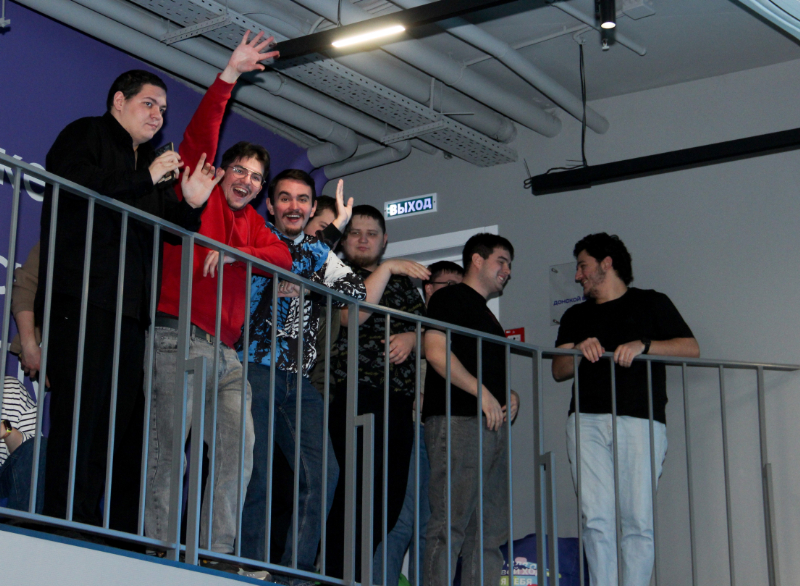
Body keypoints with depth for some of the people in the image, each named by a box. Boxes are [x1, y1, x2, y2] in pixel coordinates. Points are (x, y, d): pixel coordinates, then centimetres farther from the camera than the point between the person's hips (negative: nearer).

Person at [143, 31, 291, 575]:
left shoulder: (252, 224, 22)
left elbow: (283, 257, 5)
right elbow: (199, 137, -6)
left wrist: (234, 254, -11)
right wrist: (229, 76, -11)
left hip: (227, 352, 7)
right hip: (180, 340, -7)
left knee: (239, 451, 1)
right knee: (168, 448, -11)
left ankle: (218, 554, 4)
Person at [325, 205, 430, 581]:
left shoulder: (403, 282, 24)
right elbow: (351, 315, -11)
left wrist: (411, 337, -1)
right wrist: (387, 269, -10)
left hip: (398, 398, 6)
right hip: (355, 392, -6)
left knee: (392, 494, 2)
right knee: (363, 485, -16)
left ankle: (354, 572, 9)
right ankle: (338, 576, -11)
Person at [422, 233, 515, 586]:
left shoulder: (486, 315, 29)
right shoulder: (450, 298, 2)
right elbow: (437, 352, -12)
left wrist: (507, 397, 13)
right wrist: (483, 393, -14)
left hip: (493, 425, 9)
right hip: (458, 421, -9)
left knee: (490, 532, 3)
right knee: (450, 524, -13)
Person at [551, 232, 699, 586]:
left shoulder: (650, 303, 16)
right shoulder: (576, 316, 27)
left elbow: (691, 348, 5)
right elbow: (558, 370, 15)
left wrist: (643, 345, -8)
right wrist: (580, 352, -6)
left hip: (639, 419, -3)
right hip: (587, 421, 3)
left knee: (638, 520, -11)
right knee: (596, 518, -10)